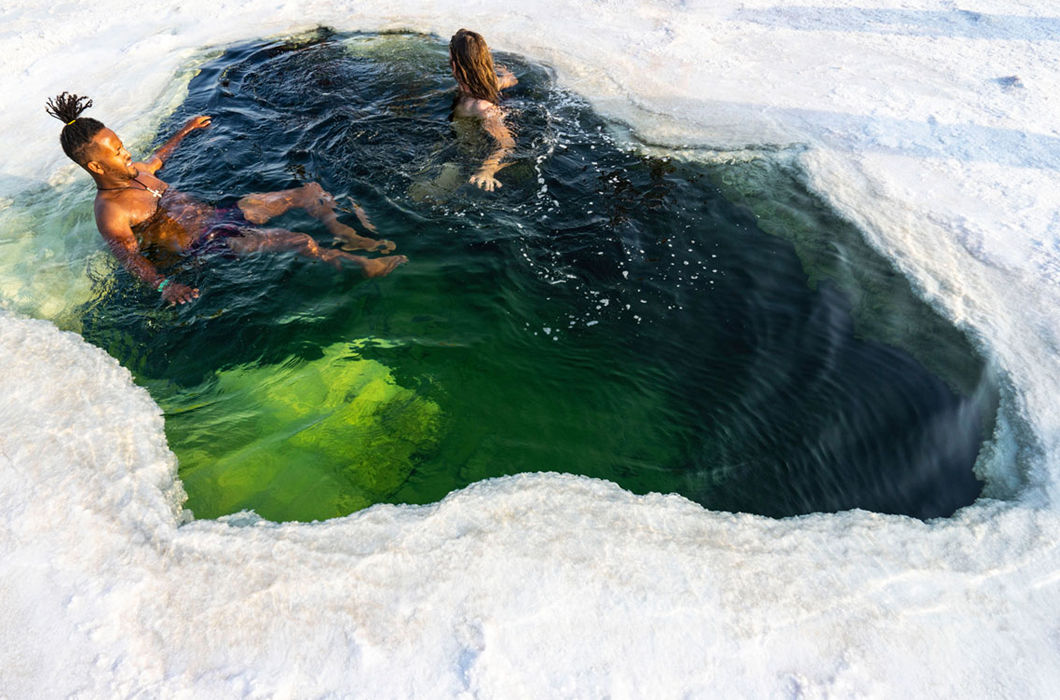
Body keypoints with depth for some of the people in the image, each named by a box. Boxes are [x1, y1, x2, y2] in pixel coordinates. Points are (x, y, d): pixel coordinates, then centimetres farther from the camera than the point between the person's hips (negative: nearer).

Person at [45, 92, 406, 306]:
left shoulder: (130, 172, 12)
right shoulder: (109, 212, -15)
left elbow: (155, 161, 35)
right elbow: (129, 255, -27)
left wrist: (184, 131, 46)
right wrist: (164, 285, -48)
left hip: (218, 213, 9)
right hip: (205, 243, -9)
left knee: (311, 191, 1)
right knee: (299, 242, -26)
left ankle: (349, 237, 12)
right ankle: (362, 265, -11)